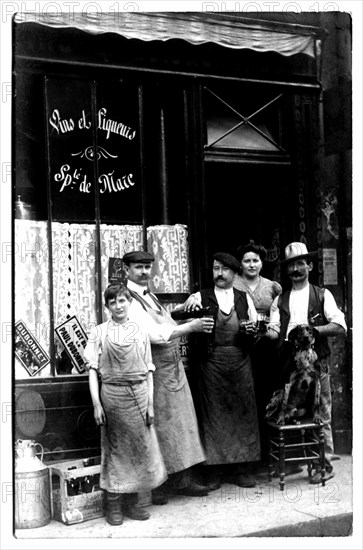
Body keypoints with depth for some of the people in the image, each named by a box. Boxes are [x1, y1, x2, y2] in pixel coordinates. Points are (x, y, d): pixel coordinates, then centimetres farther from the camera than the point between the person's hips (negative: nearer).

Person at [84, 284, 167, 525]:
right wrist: (96, 403, -8)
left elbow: (148, 371, 7)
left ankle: (131, 503, 18)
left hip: (139, 394, 2)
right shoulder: (99, 332, 2)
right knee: (114, 448, 3)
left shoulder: (140, 332, 7)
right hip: (111, 394, -2)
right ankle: (113, 506, 13)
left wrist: (150, 403, 1)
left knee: (140, 447, 5)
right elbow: (93, 370, 0)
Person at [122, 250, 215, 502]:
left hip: (174, 367, 9)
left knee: (182, 422, 12)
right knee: (158, 427, 1)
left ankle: (183, 480, 22)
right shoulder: (130, 301, -16)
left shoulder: (150, 296, 14)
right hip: (155, 370, -9)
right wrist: (192, 326, -19)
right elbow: (157, 335, -23)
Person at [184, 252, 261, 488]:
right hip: (211, 361, -2)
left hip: (240, 360, 2)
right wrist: (189, 306, -32)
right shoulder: (201, 297, 5)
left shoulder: (245, 298, 12)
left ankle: (242, 468, 15)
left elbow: (256, 329, 15)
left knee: (243, 410, 4)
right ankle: (215, 469, 11)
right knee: (213, 412, 1)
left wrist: (253, 329, -8)